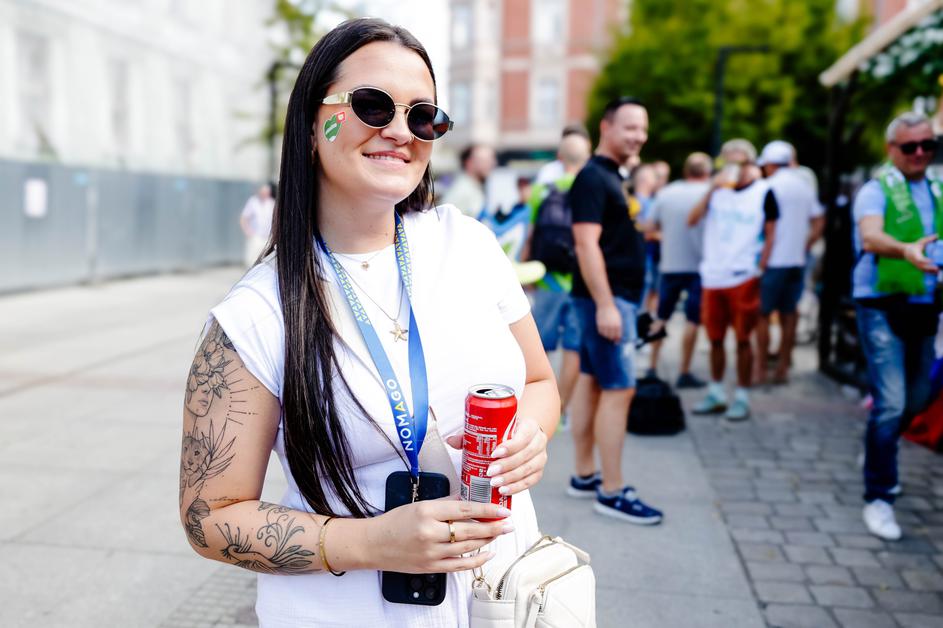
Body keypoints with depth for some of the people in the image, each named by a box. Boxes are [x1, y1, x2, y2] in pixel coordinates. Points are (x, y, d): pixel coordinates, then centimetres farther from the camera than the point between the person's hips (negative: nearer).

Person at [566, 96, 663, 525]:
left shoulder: (613, 177, 18)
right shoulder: (593, 177, -13)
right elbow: (586, 243, -21)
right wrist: (605, 305, -25)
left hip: (615, 298, 10)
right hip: (608, 298, -10)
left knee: (591, 382, 12)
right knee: (619, 389, -8)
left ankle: (584, 476, 20)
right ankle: (612, 492, -2)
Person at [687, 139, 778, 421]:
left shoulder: (763, 192, 0)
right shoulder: (717, 190, 9)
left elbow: (770, 235, 1)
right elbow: (692, 220, -1)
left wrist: (759, 270, -7)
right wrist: (712, 189, -10)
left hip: (744, 278, -3)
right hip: (712, 276, 4)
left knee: (742, 339, 1)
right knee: (715, 338, 11)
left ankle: (742, 397, 12)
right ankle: (715, 393, 24)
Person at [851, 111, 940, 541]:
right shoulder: (876, 190, -6)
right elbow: (870, 237, -25)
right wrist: (906, 250, -44)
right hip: (882, 307, -6)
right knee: (890, 403, -11)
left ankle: (878, 450, 43)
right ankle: (878, 498, 0)